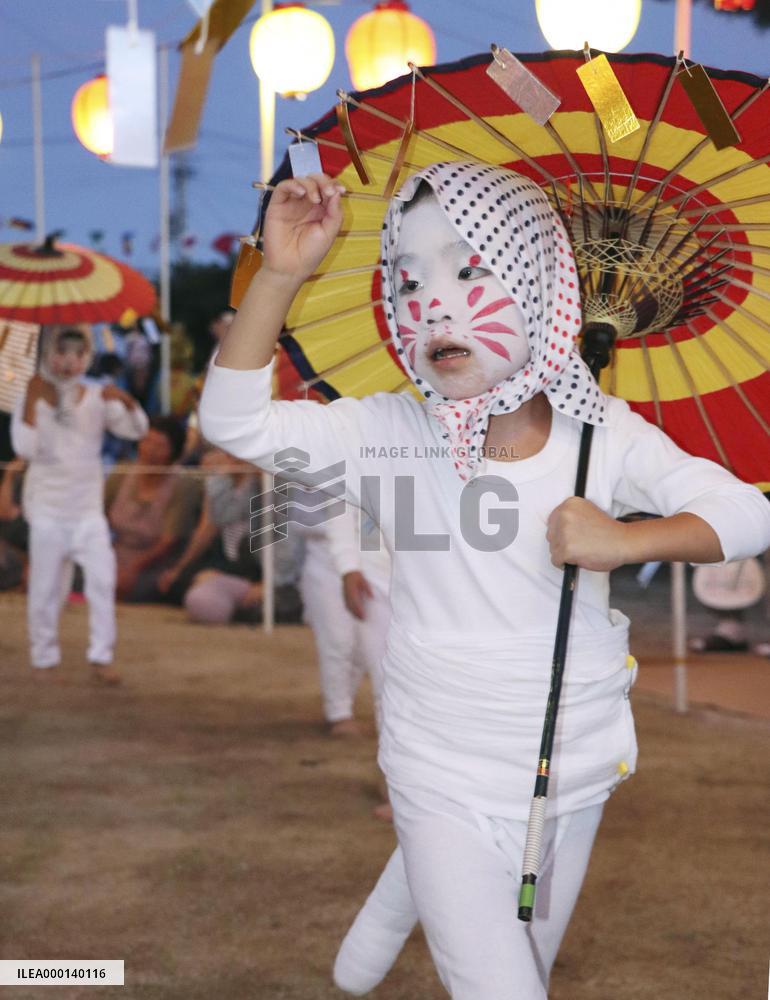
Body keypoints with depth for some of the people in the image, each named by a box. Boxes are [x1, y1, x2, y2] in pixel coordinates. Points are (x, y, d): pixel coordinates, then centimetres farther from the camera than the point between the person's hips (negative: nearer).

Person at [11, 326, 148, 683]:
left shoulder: (97, 399, 1)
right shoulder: (33, 401, -5)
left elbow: (136, 429, -4)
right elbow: (24, 449, -20)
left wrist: (125, 401, -23)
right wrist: (31, 401, -24)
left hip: (88, 510, 2)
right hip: (47, 510, -2)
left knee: (103, 580, -8)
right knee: (45, 587, 3)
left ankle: (101, 657, -1)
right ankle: (44, 658, 15)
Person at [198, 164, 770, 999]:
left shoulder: (603, 435, -9)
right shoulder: (389, 435, -10)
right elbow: (233, 420, -17)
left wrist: (626, 541, -27)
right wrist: (280, 275, -26)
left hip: (573, 777, 2)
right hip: (444, 785, -2)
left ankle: (396, 904, 51)